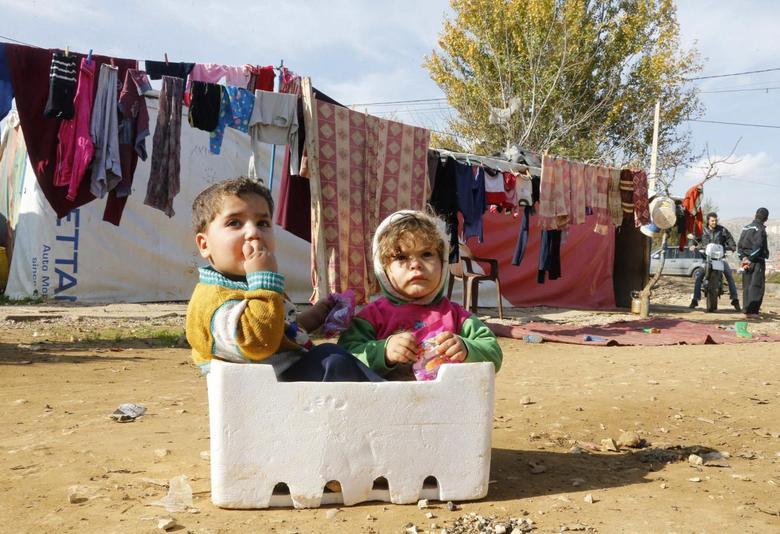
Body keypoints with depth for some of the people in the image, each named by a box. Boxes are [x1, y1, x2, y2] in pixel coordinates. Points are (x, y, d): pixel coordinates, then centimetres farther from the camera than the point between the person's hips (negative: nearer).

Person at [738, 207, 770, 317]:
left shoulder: (746, 228, 13)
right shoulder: (760, 229, -9)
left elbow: (739, 245, 9)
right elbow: (758, 246, -19)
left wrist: (743, 258, 2)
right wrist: (750, 260, -16)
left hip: (746, 260, 7)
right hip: (757, 262, -7)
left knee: (746, 286, 9)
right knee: (757, 286, -6)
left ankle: (747, 310, 11)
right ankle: (752, 310, -12)